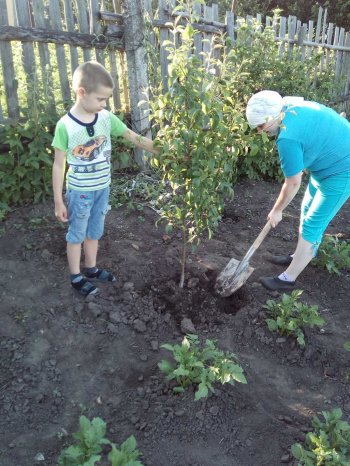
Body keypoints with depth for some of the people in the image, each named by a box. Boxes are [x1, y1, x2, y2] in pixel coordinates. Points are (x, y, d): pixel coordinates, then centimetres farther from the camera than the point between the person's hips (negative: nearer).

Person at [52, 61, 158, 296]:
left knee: (95, 231, 20)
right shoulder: (65, 126, -18)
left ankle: (91, 268, 39)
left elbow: (132, 136, 3)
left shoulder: (106, 118, -6)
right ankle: (76, 277, 28)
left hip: (103, 188, 5)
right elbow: (59, 165, -12)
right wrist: (58, 201, -10)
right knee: (77, 233, 11)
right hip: (79, 191, -5)